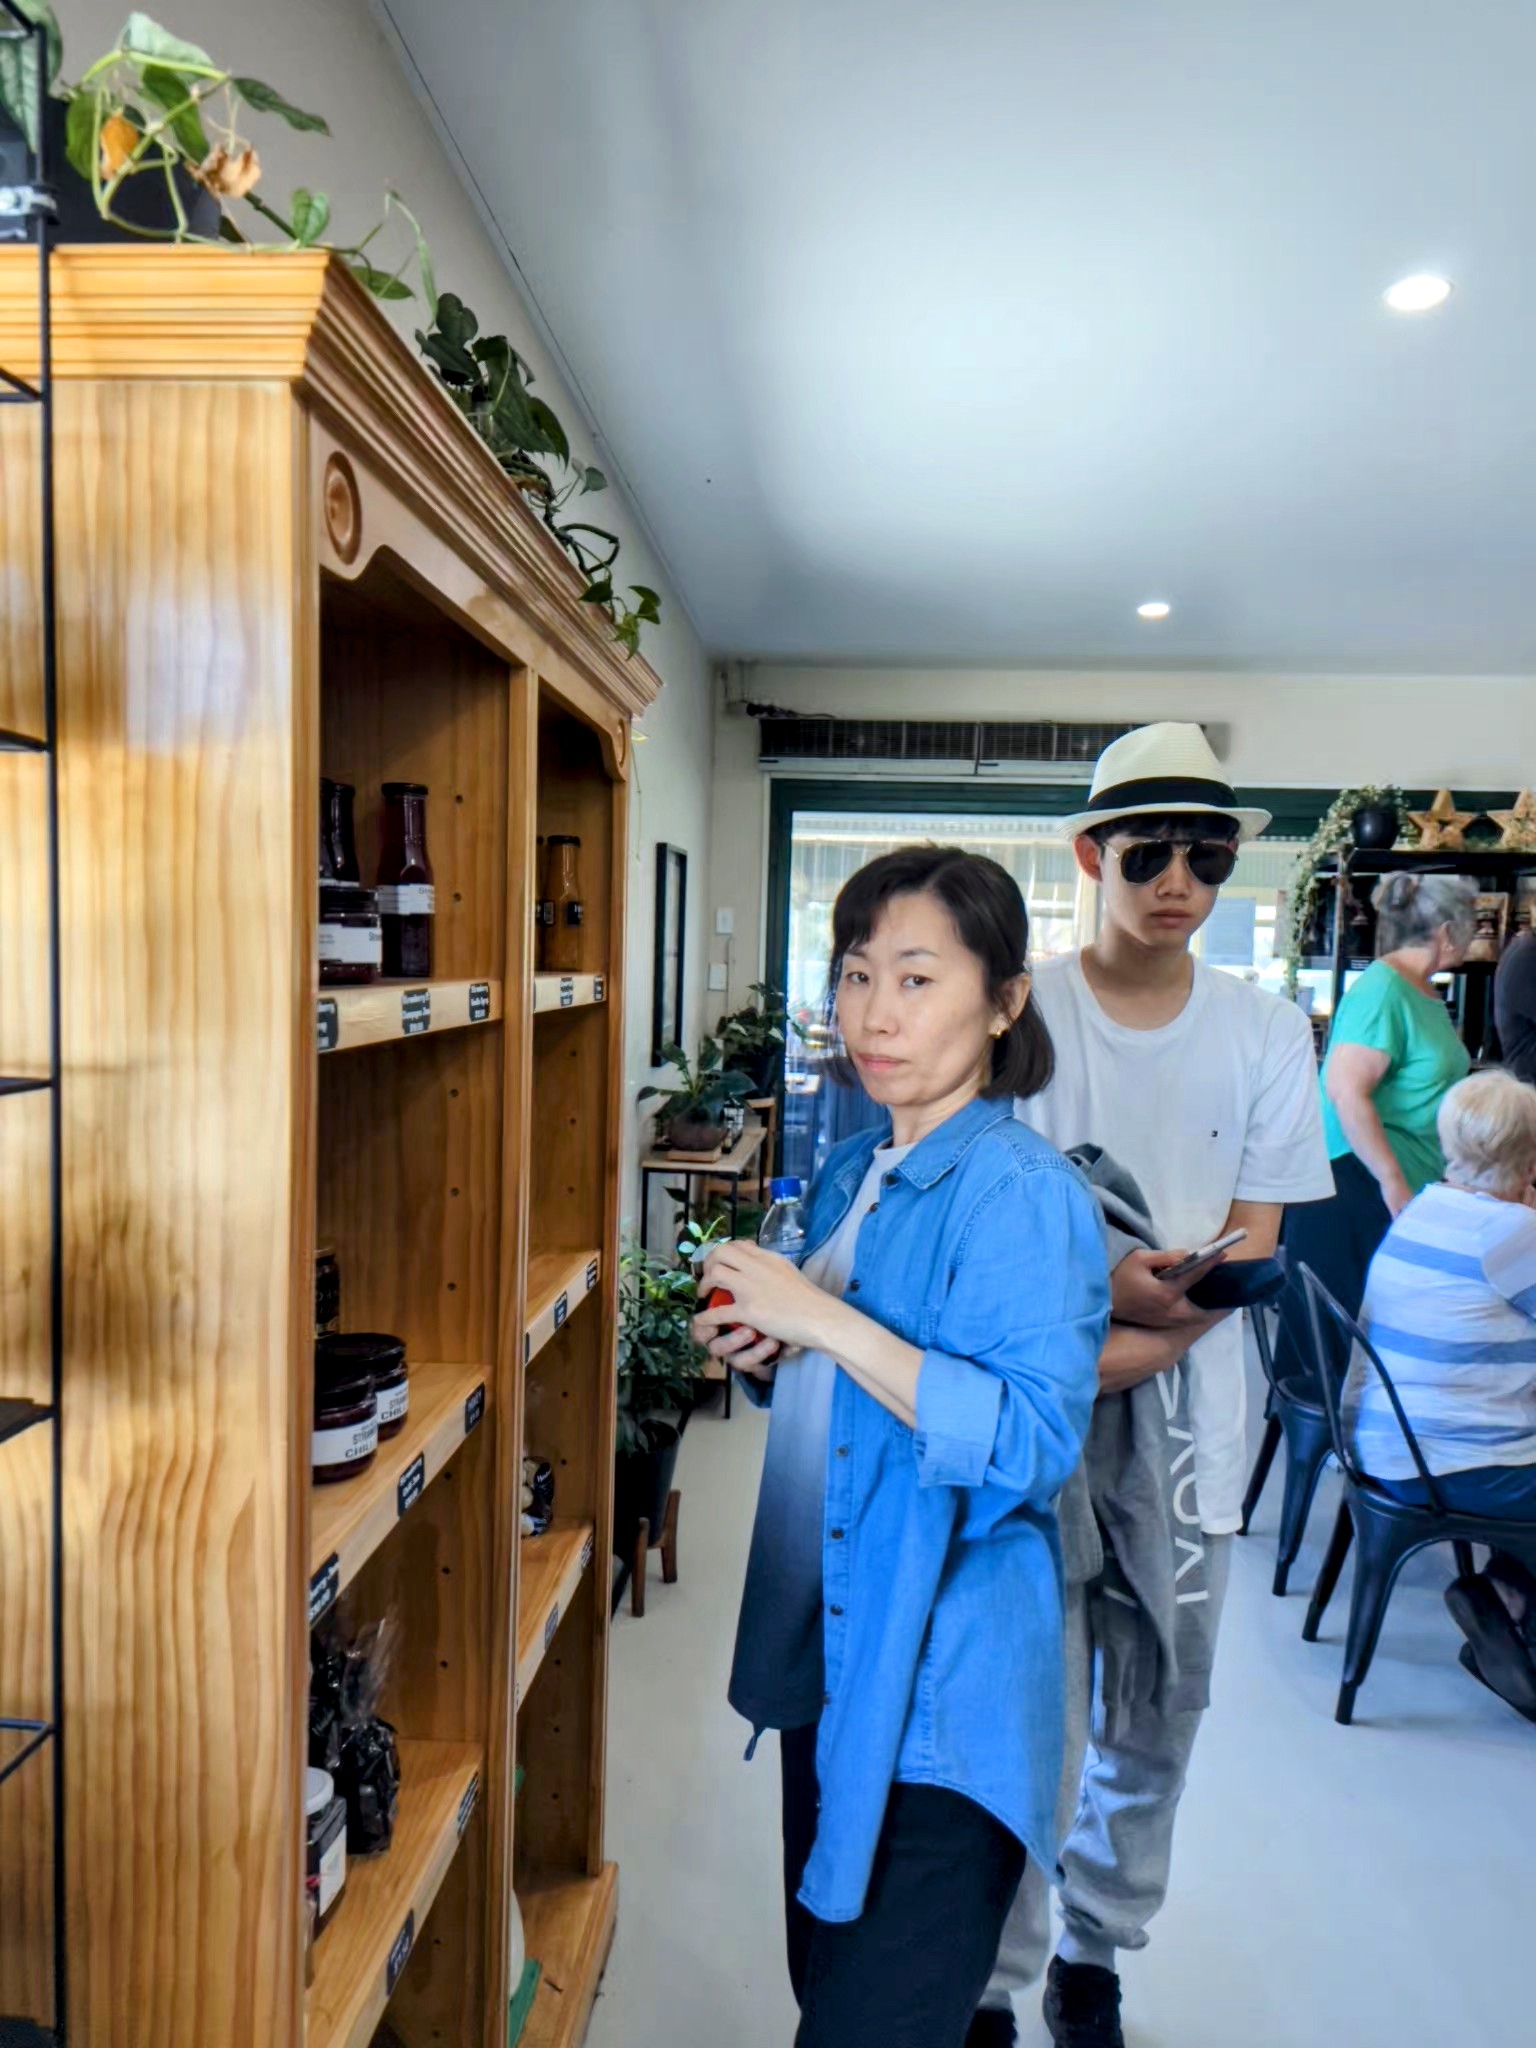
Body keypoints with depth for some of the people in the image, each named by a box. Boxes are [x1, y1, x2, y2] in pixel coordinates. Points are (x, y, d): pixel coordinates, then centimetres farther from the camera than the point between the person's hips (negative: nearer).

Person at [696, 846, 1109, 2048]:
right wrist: (764, 1356, -2)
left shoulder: (1023, 1195, -19)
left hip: (939, 1688, -8)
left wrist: (824, 1322, -29)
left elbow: (1032, 1442, -28)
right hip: (829, 1650, 8)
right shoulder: (852, 1175, 7)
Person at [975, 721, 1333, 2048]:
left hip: (1184, 1422, 3)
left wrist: (1123, 1357, -17)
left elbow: (1249, 1250, -2)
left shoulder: (1269, 1035, 1)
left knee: (1154, 1722, 16)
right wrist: (1099, 1283, -23)